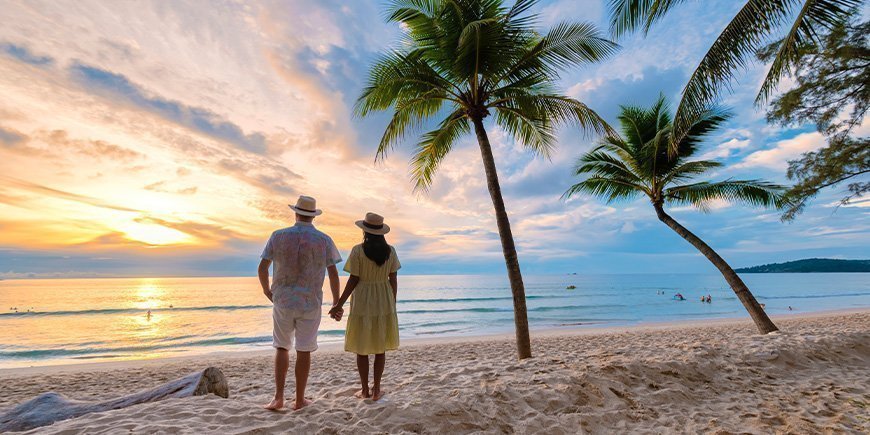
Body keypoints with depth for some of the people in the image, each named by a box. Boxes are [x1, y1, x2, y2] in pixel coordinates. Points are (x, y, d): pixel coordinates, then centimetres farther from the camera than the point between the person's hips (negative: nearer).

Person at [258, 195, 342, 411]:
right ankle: (299, 399, 20)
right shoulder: (324, 240, -4)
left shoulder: (278, 236, -3)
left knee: (282, 347, 18)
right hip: (310, 304, -1)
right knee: (304, 351, 9)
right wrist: (336, 303, 7)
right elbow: (333, 274, -3)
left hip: (282, 301, 1)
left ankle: (278, 397, 16)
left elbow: (262, 268, 1)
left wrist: (266, 290, 19)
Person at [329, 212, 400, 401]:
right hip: (384, 302, 3)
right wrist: (393, 304, 10)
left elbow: (353, 280, -12)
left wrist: (339, 304, -3)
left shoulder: (358, 251, -12)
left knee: (362, 348, 11)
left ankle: (365, 390, 21)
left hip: (362, 302, -3)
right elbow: (393, 279, -1)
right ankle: (376, 389, 20)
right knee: (380, 347, 13)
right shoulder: (390, 251, -3)